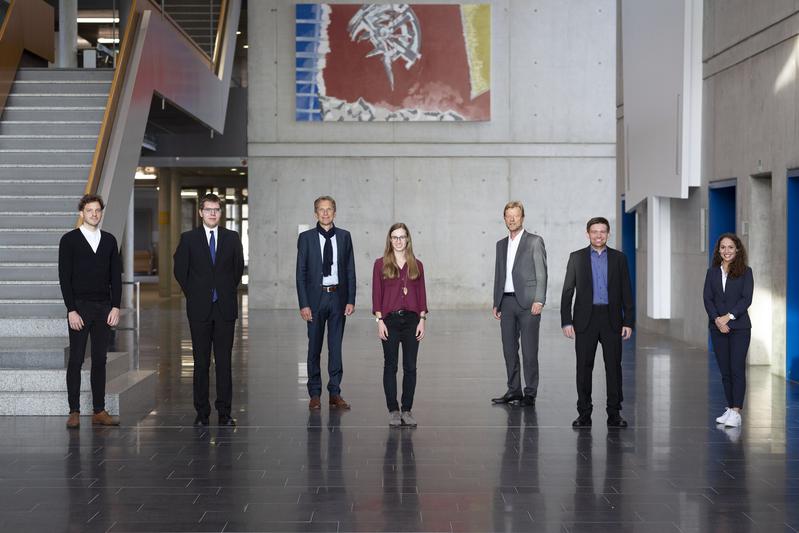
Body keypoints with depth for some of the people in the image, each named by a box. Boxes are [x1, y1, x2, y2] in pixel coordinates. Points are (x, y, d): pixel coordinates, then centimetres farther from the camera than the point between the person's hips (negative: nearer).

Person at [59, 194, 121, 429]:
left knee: (100, 360, 5)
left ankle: (99, 411, 9)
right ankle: (74, 412, 3)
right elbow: (64, 277, -5)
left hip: (104, 308, 3)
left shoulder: (109, 240, 10)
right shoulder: (69, 240, 0)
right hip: (79, 307, -3)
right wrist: (71, 310, -12)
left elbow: (116, 275, 10)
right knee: (76, 360, -1)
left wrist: (115, 307, 0)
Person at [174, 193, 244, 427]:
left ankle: (225, 412, 6)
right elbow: (180, 269, 6)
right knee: (201, 361, 2)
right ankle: (202, 413, 8)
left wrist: (229, 292, 10)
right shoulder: (189, 238, 2)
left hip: (225, 308, 1)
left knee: (224, 361, 1)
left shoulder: (232, 238, 6)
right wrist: (193, 294, 5)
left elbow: (238, 267, 14)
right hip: (199, 309, -1)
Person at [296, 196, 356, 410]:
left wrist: (351, 300, -2)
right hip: (315, 297, -1)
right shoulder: (306, 237, -1)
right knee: (314, 347, 6)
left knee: (336, 346, 6)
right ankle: (315, 394, 14)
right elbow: (301, 273, -2)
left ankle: (335, 393, 13)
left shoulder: (344, 236, 5)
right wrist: (303, 304, -9)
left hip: (338, 296, 2)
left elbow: (350, 270, 5)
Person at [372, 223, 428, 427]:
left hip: (412, 319, 2)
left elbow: (421, 294, 7)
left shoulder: (416, 265, 7)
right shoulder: (381, 264, 1)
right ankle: (393, 410, 9)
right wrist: (379, 320, -8)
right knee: (390, 366, 3)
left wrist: (422, 320, -1)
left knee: (410, 367, 3)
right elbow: (376, 294, -1)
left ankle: (407, 410, 11)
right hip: (390, 319, -2)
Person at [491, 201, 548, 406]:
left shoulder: (534, 241, 0)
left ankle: (530, 393, 2)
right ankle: (514, 390, 15)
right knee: (509, 349, 7)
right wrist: (496, 303, 13)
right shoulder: (501, 244, 16)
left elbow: (541, 274, -5)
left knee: (529, 350, -3)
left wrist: (539, 300, -14)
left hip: (527, 302, -5)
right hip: (506, 302, 6)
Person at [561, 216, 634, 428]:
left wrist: (628, 322, -1)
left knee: (614, 366, 1)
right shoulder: (577, 257, 4)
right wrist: (566, 321, -5)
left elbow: (626, 292, 6)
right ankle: (584, 413, 8)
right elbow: (567, 291, 3)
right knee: (584, 367, 1)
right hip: (586, 319, -1)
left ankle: (614, 413, 8)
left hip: (611, 320, 1)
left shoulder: (618, 258, 7)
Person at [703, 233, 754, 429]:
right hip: (718, 327, 3)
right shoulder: (712, 272, 9)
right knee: (725, 370, 6)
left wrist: (729, 316, -17)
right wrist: (717, 319, -13)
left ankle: (736, 412, -12)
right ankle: (730, 408, 12)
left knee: (737, 369, -8)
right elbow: (707, 298, 2)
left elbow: (746, 298, -7)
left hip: (740, 326, -3)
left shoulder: (745, 272, 1)